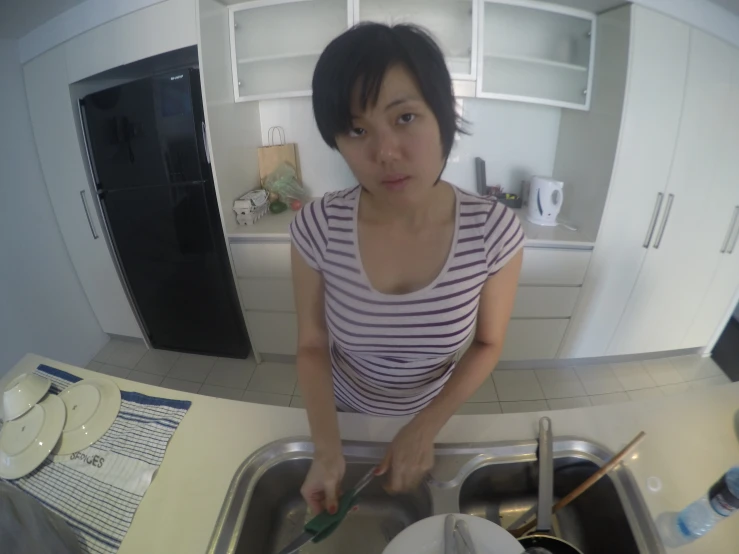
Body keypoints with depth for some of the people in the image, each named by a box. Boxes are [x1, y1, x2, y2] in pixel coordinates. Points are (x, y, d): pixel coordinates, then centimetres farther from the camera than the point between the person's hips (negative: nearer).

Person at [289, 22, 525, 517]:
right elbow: (312, 346, -15)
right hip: (345, 412, 1)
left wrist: (425, 429, -22)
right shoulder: (317, 228, -27)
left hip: (434, 414, 0)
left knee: (427, 505, 34)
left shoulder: (495, 230, -27)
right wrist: (327, 449, -26)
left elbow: (488, 344, -13)